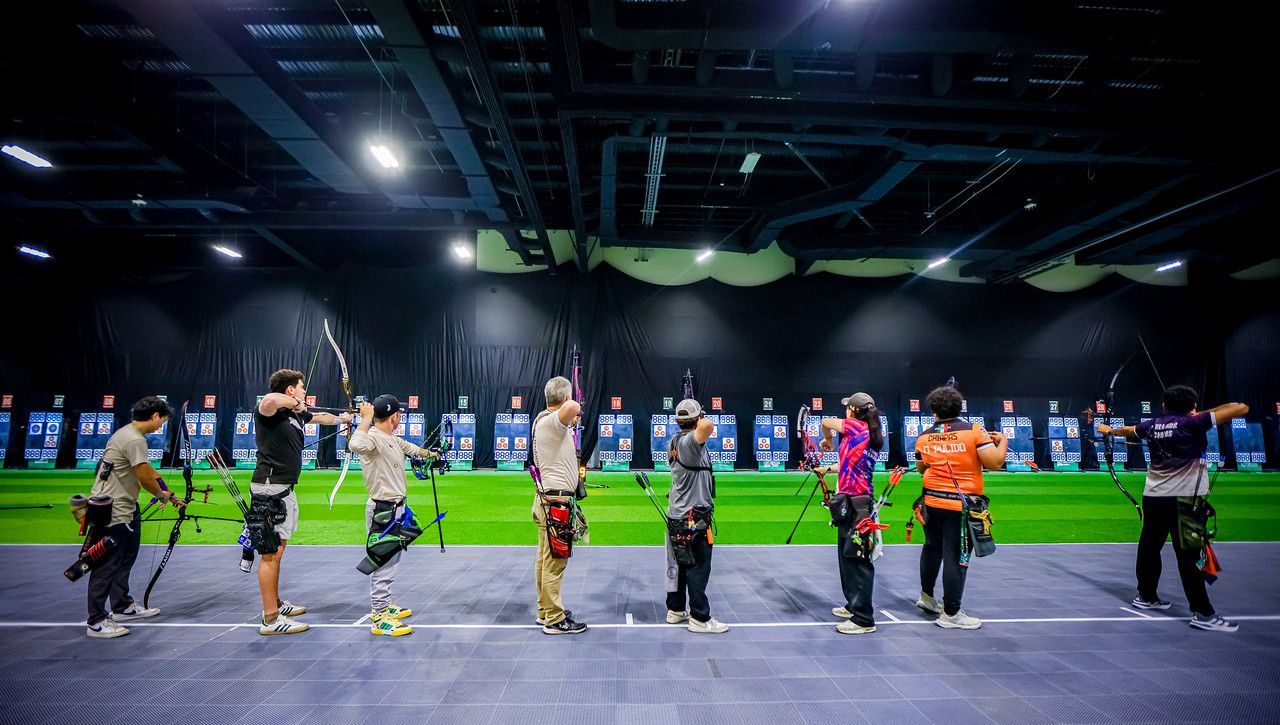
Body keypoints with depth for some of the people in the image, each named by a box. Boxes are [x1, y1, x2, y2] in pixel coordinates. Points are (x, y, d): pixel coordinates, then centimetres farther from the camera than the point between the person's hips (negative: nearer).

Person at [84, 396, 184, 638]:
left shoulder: (127, 433, 13)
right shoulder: (135, 440, -21)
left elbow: (150, 471, 18)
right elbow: (146, 478, -18)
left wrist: (170, 495, 20)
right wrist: (162, 494, 2)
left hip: (122, 510, 11)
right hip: (112, 512, -11)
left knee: (124, 559, 21)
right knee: (107, 565, -2)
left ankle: (123, 607, 34)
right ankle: (96, 622, 8)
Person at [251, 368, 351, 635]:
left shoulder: (296, 413, 12)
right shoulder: (269, 411, -14)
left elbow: (321, 417, 34)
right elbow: (269, 400, -41)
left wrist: (341, 418, 48)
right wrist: (293, 403, -26)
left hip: (284, 490, 10)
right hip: (270, 489, -10)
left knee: (276, 551, 19)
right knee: (271, 553, -5)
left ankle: (276, 603, 32)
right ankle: (270, 619, 1)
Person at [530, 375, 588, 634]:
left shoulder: (543, 420, 11)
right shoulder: (552, 421, -19)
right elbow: (571, 408, -41)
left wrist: (572, 420, 54)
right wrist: (575, 409, -17)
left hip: (548, 500, 10)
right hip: (556, 501, -10)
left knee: (545, 559, 18)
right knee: (554, 562, -2)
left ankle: (546, 610, 31)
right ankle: (554, 620, 8)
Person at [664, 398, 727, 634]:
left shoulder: (673, 442, 7)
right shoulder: (690, 441, -19)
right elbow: (708, 426, -38)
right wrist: (702, 423, -16)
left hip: (676, 515, 9)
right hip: (694, 517, -9)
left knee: (678, 564, 17)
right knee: (698, 567, 1)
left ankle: (675, 610, 28)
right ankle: (699, 618, 9)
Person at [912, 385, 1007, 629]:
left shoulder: (924, 437, 2)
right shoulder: (974, 431, -9)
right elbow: (995, 463, -13)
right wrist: (1002, 441, 4)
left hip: (932, 502, 5)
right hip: (961, 505, -4)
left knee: (932, 548, 21)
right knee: (955, 557, 3)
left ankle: (926, 596, 38)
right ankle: (950, 613, 13)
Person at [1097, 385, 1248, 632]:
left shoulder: (1152, 425, 7)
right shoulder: (1193, 423, -10)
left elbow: (1127, 430, 28)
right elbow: (1241, 408, -10)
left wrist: (1110, 430, 49)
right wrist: (1207, 413, 6)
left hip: (1153, 497, 6)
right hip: (1184, 500, -6)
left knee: (1149, 547, 15)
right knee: (1189, 555, -4)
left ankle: (1146, 596, 27)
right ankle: (1203, 614, 1)